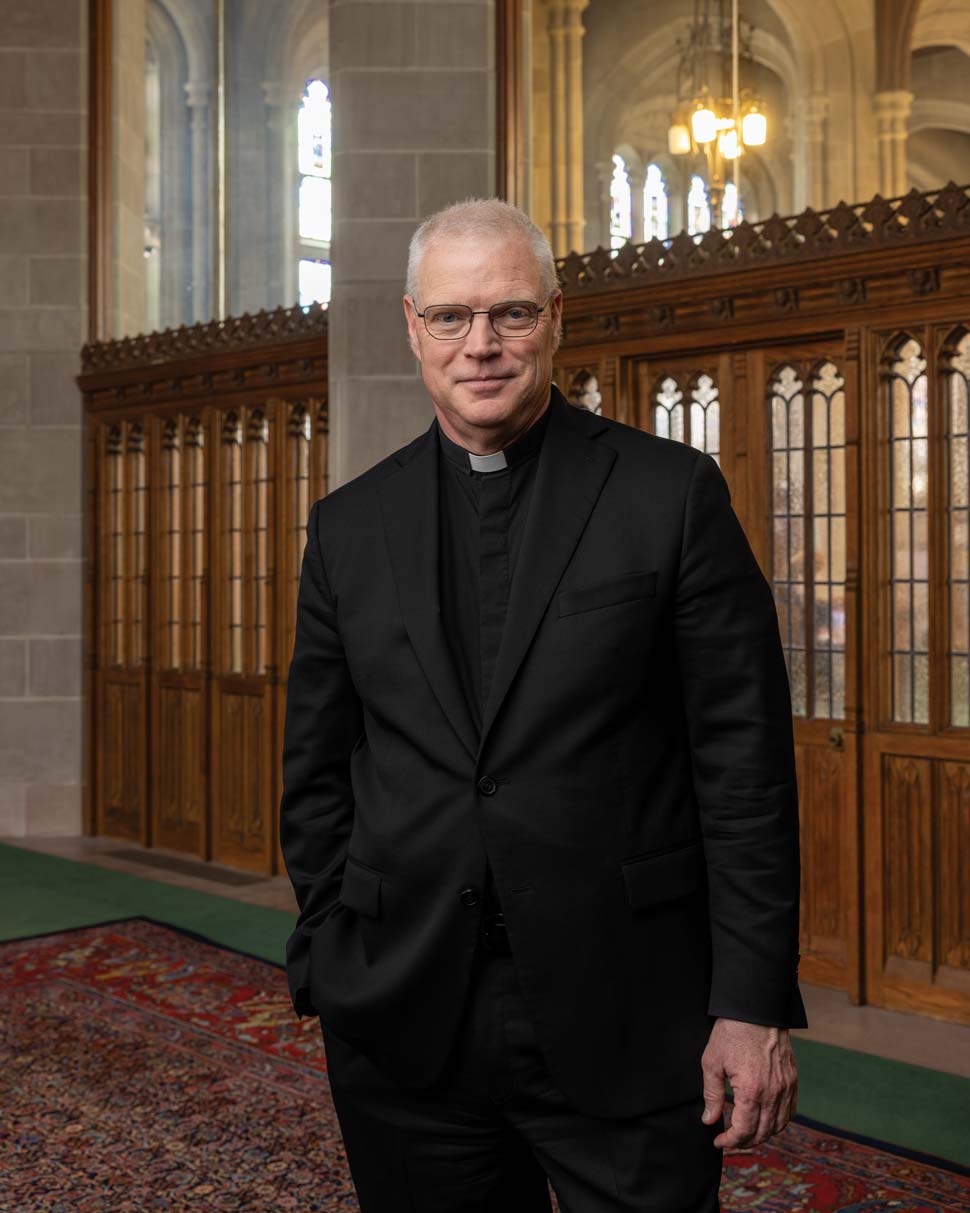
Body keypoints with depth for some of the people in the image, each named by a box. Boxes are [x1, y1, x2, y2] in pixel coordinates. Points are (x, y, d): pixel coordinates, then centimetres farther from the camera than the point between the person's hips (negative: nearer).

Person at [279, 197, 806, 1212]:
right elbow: (316, 772, 10)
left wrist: (754, 1003, -8)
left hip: (622, 1020, -2)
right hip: (403, 1024, 3)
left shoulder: (673, 494, -3)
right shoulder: (349, 527, 7)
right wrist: (331, 972, 4)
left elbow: (745, 763, -5)